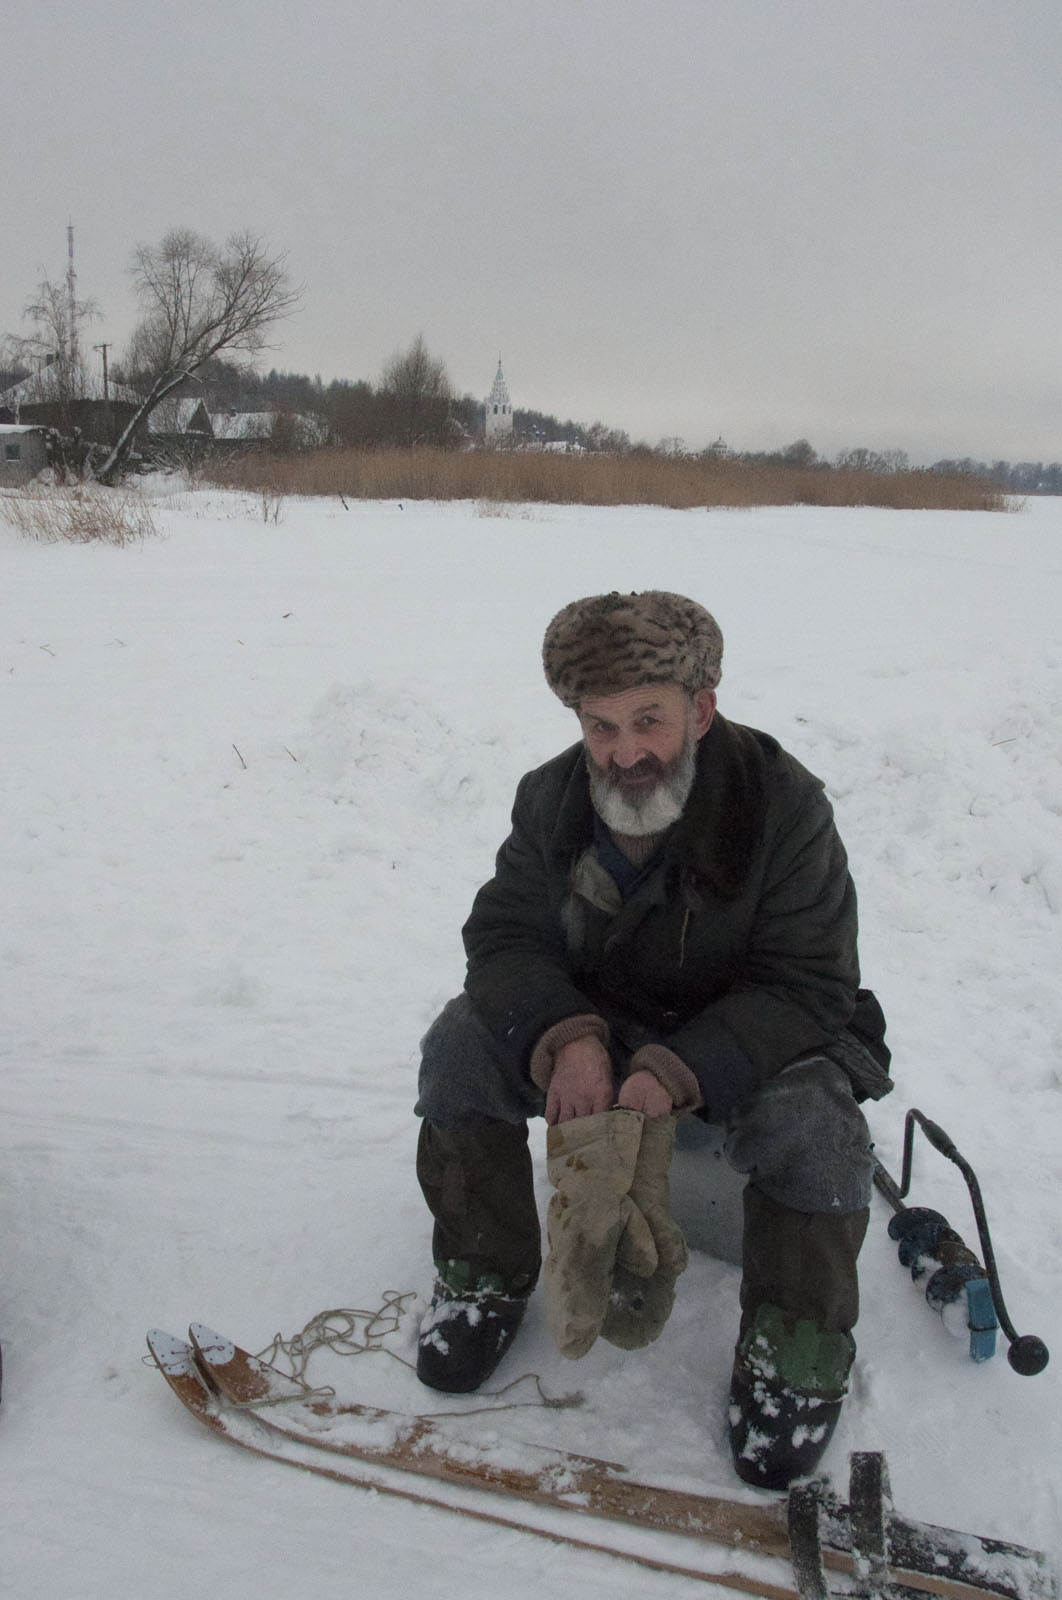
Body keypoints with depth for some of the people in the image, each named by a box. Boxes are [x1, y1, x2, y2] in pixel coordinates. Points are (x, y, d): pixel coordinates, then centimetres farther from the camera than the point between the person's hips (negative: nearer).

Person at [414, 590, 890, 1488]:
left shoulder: (784, 805, -22)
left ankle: (798, 1348, -5)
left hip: (751, 1038, -3)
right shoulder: (552, 799, -9)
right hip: (592, 1025, 4)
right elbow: (506, 934, -8)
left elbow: (807, 987, -23)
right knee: (459, 1045, -18)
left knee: (810, 1124, -33)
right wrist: (566, 1040, -30)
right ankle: (485, 1274, 4)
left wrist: (674, 1075, -36)